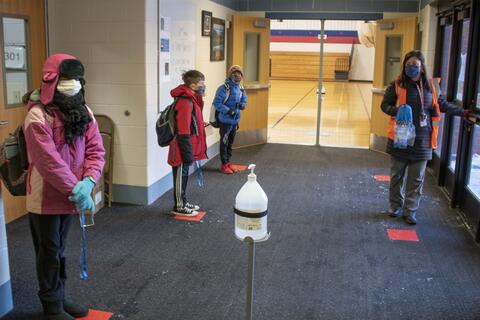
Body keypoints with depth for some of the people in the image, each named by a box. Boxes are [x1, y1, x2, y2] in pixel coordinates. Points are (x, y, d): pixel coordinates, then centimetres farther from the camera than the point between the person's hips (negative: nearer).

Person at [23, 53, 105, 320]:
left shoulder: (84, 112, 2)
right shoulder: (37, 116, -20)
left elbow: (95, 150, -3)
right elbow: (50, 162, -25)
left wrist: (88, 181, -19)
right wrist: (76, 191, -23)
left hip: (70, 195, 6)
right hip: (45, 199, -6)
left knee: (59, 250, 22)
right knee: (49, 253, 9)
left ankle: (59, 297, 38)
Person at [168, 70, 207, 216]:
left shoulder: (191, 99, 10)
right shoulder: (185, 102, -22)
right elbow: (183, 132, -24)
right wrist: (188, 153, -21)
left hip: (186, 149, 10)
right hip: (182, 149, -10)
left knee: (183, 175, 20)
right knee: (180, 176, 3)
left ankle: (183, 202, 33)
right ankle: (179, 207, 16)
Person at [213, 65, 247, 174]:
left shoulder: (241, 89, 5)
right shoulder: (224, 88, -16)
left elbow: (244, 103, 12)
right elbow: (217, 103, -17)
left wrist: (241, 105, -12)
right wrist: (228, 111, -25)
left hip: (235, 120, 7)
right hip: (225, 120, -7)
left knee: (230, 142, 17)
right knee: (224, 142, 1)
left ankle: (228, 162, 30)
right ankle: (224, 165, 11)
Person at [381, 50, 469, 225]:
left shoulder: (430, 85, 4)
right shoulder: (398, 84, -5)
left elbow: (442, 104, 17)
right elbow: (385, 104, 0)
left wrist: (463, 112, 16)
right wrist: (395, 110, -21)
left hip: (422, 140, 2)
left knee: (416, 179, 7)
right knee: (397, 175, 11)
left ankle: (410, 211, 19)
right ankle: (396, 206, 28)